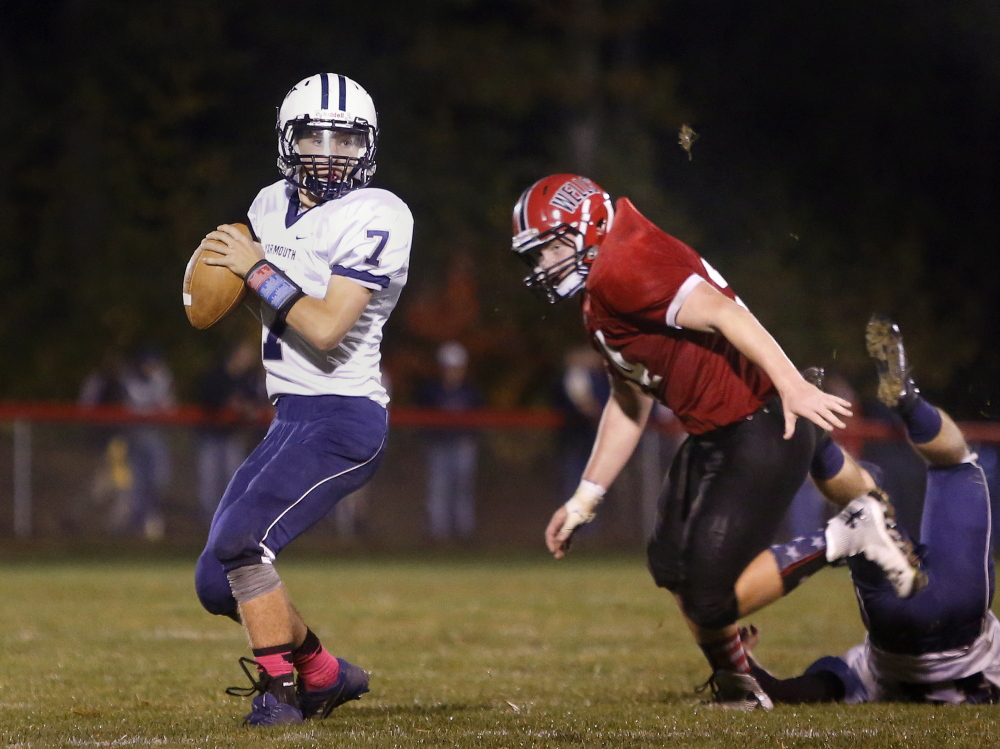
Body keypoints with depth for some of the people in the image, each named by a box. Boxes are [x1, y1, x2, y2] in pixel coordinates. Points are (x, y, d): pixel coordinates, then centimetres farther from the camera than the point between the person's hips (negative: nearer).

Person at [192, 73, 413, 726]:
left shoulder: (377, 218, -13)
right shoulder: (274, 206, 10)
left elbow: (327, 330, -21)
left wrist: (257, 269, -15)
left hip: (344, 419, -8)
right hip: (291, 419, 9)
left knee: (241, 539, -23)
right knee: (218, 583, 7)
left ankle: (279, 690, -8)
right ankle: (326, 673, 26)